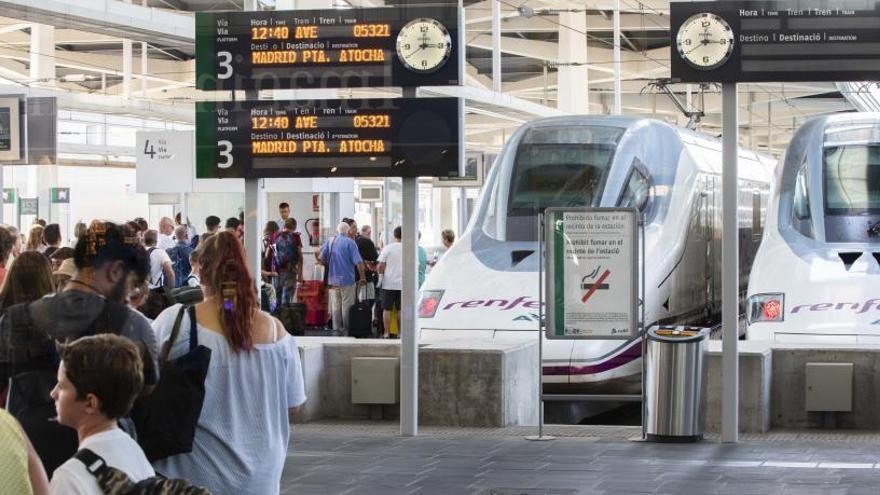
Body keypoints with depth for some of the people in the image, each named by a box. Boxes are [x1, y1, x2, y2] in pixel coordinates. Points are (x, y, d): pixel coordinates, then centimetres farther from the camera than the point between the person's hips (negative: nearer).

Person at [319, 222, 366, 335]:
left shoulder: (329, 241, 3)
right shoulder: (349, 242, -8)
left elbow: (321, 259, 1)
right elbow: (358, 262, -13)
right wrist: (362, 277, -6)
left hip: (333, 279, 4)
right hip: (347, 279, -4)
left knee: (335, 305, 11)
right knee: (347, 305, 5)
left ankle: (336, 329, 11)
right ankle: (347, 329, 7)